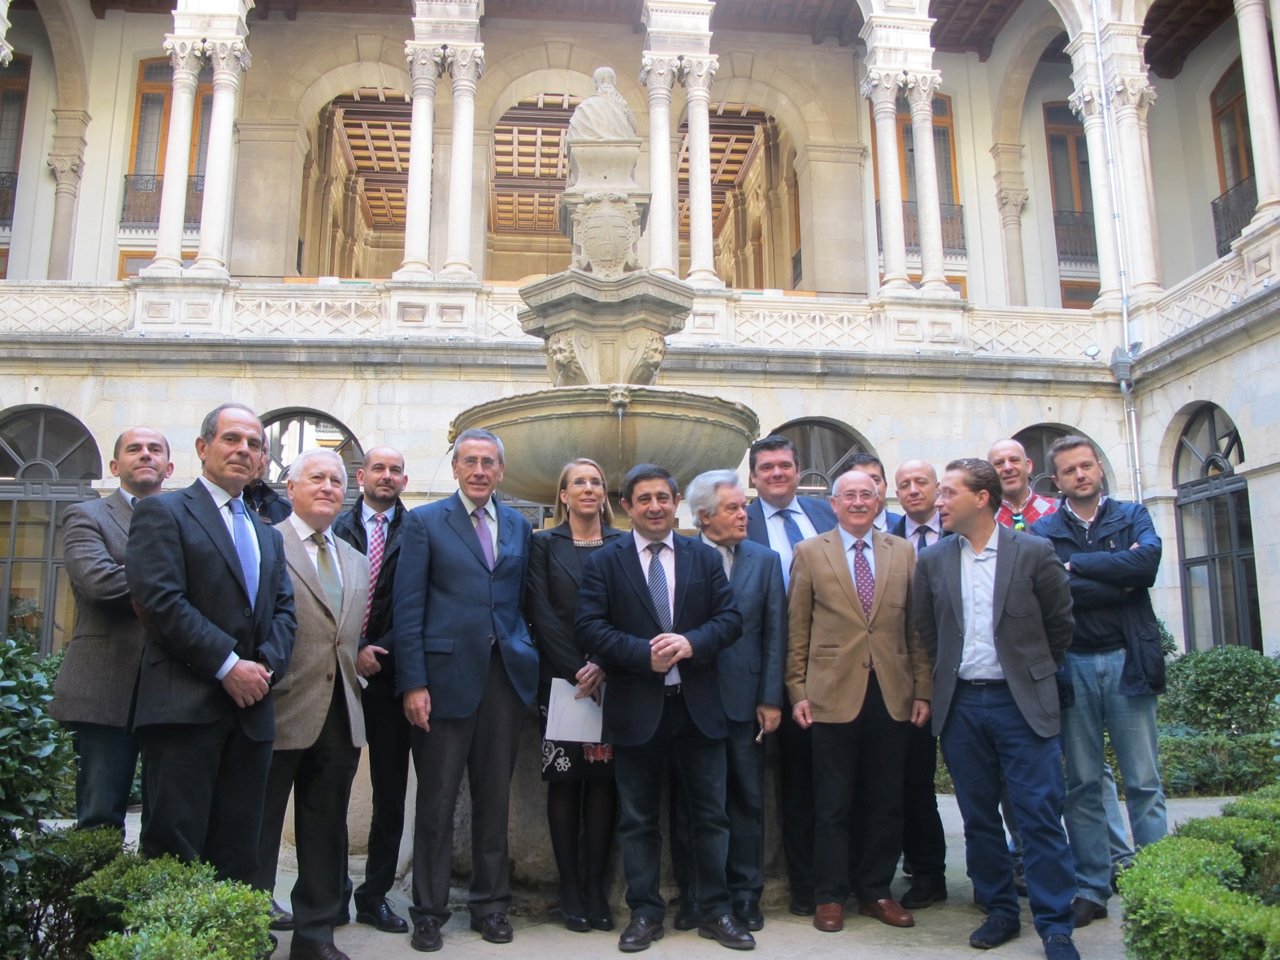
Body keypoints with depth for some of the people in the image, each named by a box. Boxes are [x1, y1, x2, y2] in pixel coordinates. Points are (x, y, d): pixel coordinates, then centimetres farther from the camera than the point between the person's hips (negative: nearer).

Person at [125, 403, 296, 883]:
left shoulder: (268, 535, 22)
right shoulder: (162, 512, 1)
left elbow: (283, 609, 15)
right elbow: (160, 600, -11)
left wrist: (268, 665, -5)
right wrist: (228, 665, -14)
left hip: (251, 711, 6)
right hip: (185, 707, -6)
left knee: (238, 853, 8)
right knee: (173, 850, -3)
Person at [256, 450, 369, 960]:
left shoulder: (356, 562, 18)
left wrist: (362, 656, 4)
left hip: (340, 717, 6)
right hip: (281, 711, -6)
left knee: (326, 832, 14)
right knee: (259, 834, 6)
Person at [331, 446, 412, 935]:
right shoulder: (337, 529, 4)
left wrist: (380, 651, -10)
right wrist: (350, 652, -9)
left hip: (389, 674, 0)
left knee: (390, 792, 6)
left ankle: (375, 895, 18)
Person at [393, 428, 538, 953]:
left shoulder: (518, 526, 12)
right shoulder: (424, 522, 1)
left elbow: (523, 601, 14)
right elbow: (407, 608, -5)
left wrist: (529, 660, 3)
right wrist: (413, 683, -11)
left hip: (505, 675, 3)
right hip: (447, 675, -3)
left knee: (495, 797, 12)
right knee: (437, 800, 6)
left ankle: (490, 903, 27)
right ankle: (429, 911, 20)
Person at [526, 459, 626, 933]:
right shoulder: (544, 545, 5)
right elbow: (541, 613, -2)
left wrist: (602, 666, -11)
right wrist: (577, 671, -10)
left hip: (610, 679, 1)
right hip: (560, 680, -1)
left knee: (604, 781, 2)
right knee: (564, 781, 2)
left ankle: (595, 887, 12)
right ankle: (570, 889, 11)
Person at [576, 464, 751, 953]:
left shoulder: (706, 558, 7)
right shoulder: (604, 561, 2)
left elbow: (730, 618, 2)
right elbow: (591, 625, -7)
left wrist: (690, 643, -17)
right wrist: (644, 654, -18)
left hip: (698, 705, 2)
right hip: (636, 707, -1)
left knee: (711, 814, 9)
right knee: (638, 818, 9)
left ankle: (716, 912, 22)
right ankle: (645, 913, 22)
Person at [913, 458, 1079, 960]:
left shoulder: (1033, 553, -5)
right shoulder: (932, 560, 4)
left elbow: (1060, 623, 5)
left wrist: (1035, 673, 10)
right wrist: (953, 672, 11)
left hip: (1022, 702, -3)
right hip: (960, 705, 3)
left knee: (1041, 816, -1)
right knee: (979, 817, 10)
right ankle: (1000, 912, 25)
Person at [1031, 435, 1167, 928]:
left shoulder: (1133, 516, 8)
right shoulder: (1042, 531, 5)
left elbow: (1148, 562, -14)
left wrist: (1078, 565, -11)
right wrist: (1120, 581, -12)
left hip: (1128, 660, 0)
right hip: (1072, 665, 0)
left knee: (1144, 781, 4)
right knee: (1082, 785, 7)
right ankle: (1091, 888, 15)